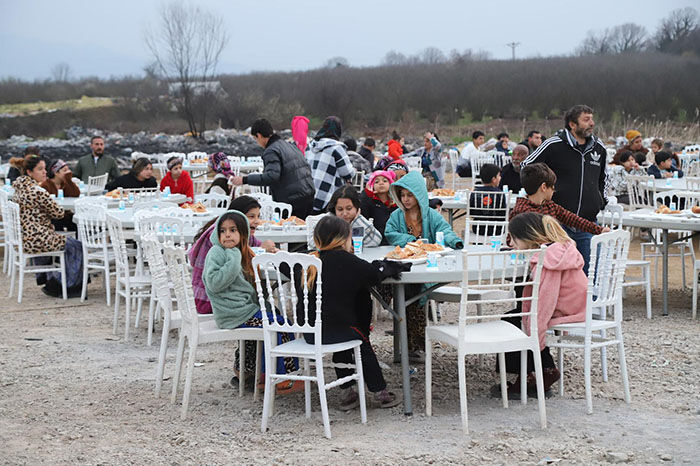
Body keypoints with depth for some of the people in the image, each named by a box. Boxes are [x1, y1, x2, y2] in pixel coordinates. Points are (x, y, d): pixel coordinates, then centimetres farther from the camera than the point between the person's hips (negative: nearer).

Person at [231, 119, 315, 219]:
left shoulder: (271, 151, -11)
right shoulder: (290, 145, 17)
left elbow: (272, 176, -25)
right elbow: (307, 167, 21)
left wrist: (245, 180, -22)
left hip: (294, 202, -9)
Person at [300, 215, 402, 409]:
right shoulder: (346, 261, -11)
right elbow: (375, 274, -4)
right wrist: (384, 265, 19)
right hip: (335, 330, -5)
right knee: (362, 342, 23)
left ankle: (347, 393, 34)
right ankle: (379, 392, 31)